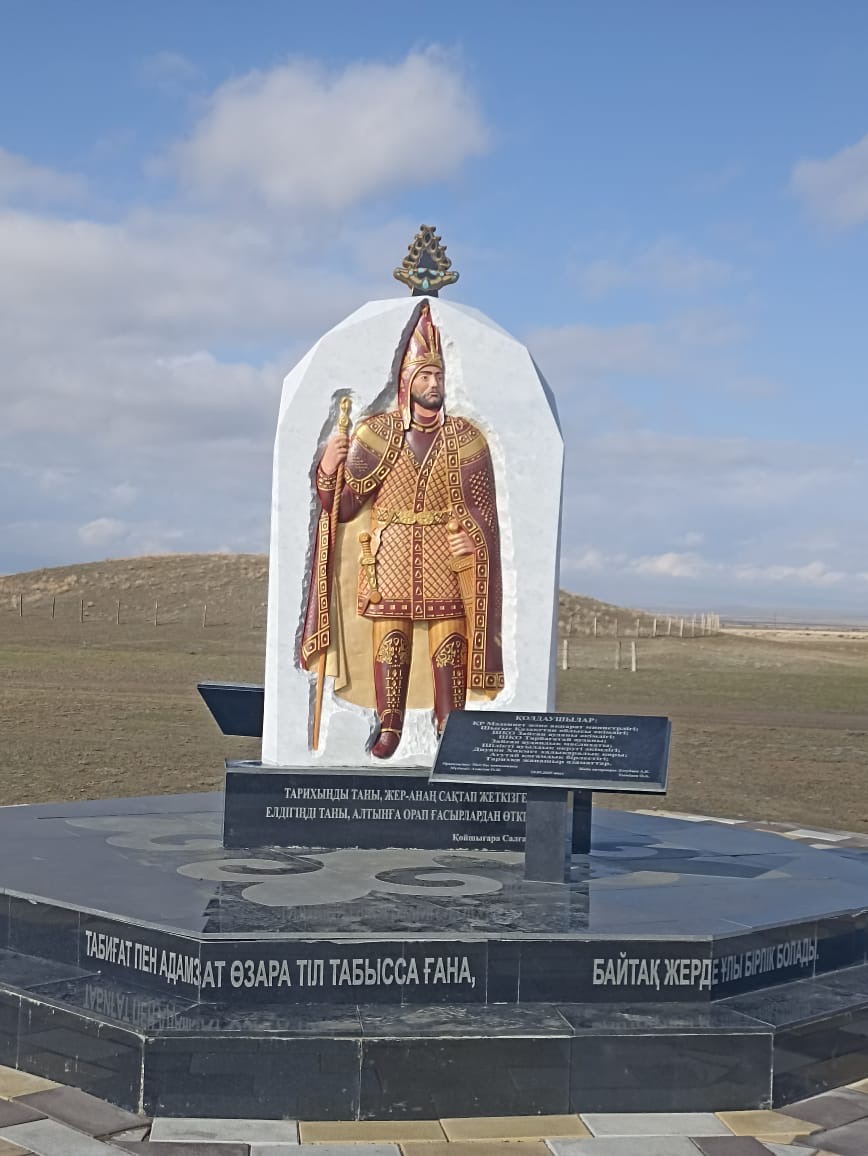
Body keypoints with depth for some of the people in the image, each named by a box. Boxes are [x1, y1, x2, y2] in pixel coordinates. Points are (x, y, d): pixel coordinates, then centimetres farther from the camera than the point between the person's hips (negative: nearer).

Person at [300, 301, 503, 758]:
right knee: (388, 642, 0)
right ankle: (388, 729, 9)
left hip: (447, 558, 0)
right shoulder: (375, 432, 5)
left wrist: (474, 538, -16)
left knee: (449, 642, -3)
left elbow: (482, 505, 4)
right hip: (390, 557, 0)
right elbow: (343, 507, 3)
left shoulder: (465, 438, 6)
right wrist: (328, 469, -17)